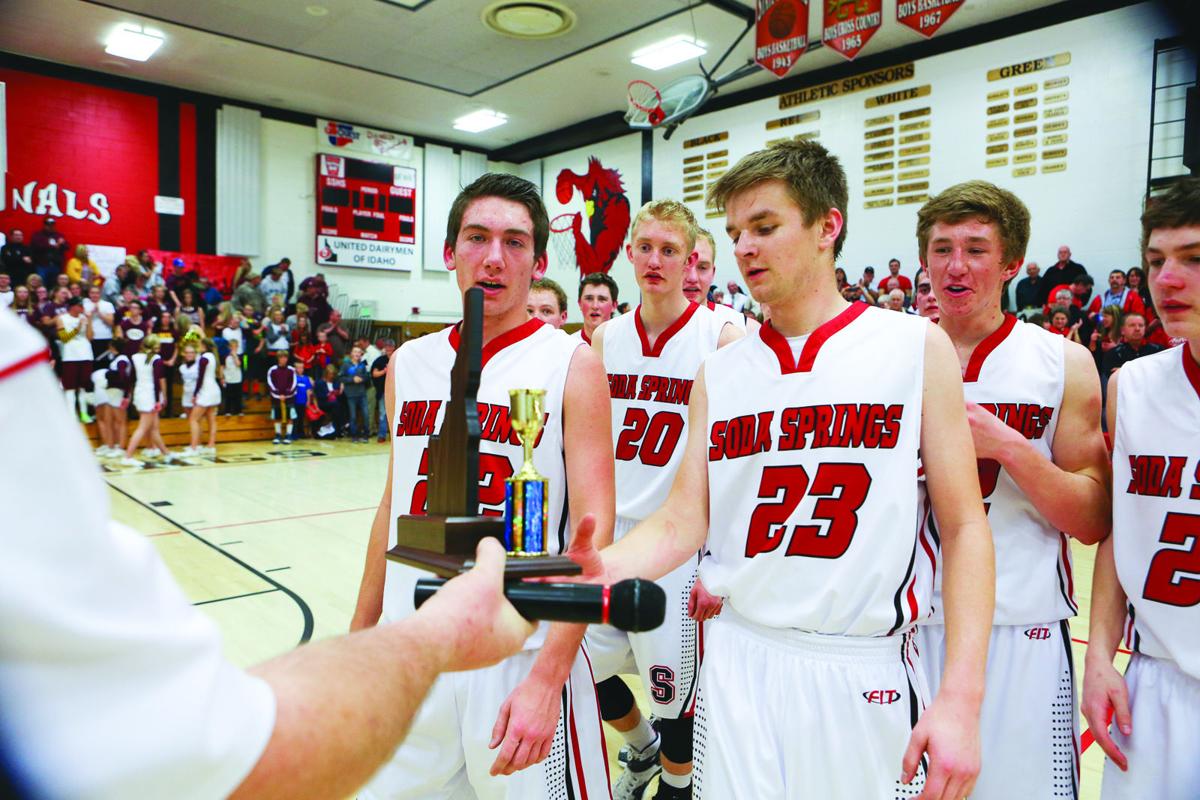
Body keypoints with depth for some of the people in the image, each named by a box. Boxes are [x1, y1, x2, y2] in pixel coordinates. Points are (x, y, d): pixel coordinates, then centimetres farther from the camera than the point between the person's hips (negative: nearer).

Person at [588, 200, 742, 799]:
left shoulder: (723, 337, -9)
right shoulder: (607, 337, 5)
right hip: (608, 536, 5)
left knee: (674, 690, 6)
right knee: (586, 670, 15)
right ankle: (644, 750, 45)